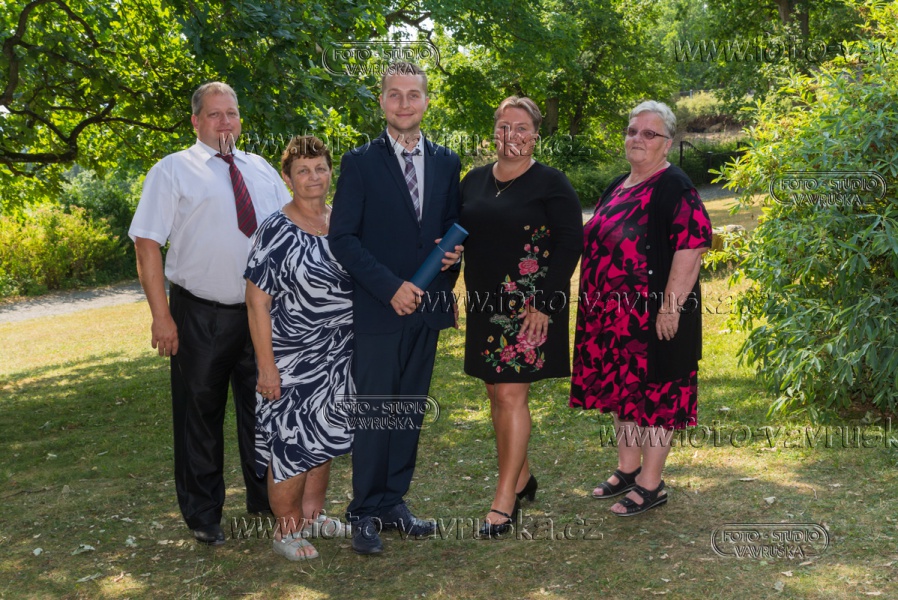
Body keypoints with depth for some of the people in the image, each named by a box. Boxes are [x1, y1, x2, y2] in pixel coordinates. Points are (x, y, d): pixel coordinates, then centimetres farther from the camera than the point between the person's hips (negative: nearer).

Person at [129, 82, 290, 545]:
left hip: (261, 309, 4)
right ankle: (202, 514, 23)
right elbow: (147, 245, -9)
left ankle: (264, 497, 34)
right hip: (200, 315, -4)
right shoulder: (173, 171, -3)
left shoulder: (262, 171, 11)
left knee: (261, 406, 16)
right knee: (200, 412, 7)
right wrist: (161, 316, -16)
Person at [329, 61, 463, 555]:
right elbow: (343, 239, -8)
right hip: (378, 310, -4)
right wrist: (390, 286, -16)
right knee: (373, 412, 1)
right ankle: (365, 514, 13)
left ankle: (394, 502, 24)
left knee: (411, 410, 11)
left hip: (427, 308, 4)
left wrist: (454, 251, -5)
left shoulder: (446, 162, 10)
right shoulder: (359, 163, -3)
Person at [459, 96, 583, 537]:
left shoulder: (551, 183, -5)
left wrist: (545, 303, -15)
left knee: (512, 394, -8)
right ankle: (522, 477, 30)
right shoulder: (473, 181, 11)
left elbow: (571, 243, -9)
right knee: (495, 394, 12)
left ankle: (504, 501, 0)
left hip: (530, 306, -6)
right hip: (485, 304, 6)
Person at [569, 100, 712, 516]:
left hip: (654, 316, -8)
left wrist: (671, 307, -23)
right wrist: (595, 303, 18)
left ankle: (650, 485, 14)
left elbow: (691, 248, -20)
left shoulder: (675, 189, -13)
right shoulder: (619, 187, 13)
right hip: (613, 316, 9)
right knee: (623, 389, 17)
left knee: (653, 394, 2)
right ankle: (627, 470, 32)